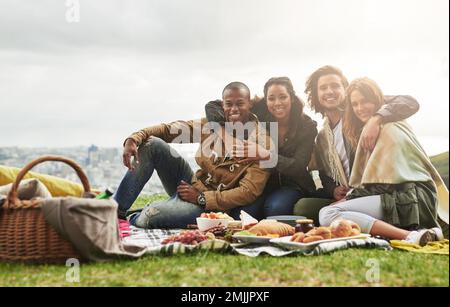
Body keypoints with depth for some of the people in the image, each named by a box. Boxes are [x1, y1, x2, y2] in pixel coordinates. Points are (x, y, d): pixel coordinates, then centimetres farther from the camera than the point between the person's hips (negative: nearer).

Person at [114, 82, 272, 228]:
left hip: (214, 205, -5)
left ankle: (129, 220, 9)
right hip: (191, 185, 5)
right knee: (152, 144, -13)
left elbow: (249, 192, -19)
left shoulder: (261, 142, -16)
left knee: (152, 215, -31)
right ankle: (117, 210, -4)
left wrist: (201, 197, -20)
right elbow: (168, 129, -2)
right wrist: (133, 139, -20)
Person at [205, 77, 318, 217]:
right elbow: (211, 106, -7)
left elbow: (299, 167, -17)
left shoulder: (307, 127, -7)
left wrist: (267, 155, -35)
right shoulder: (259, 112, -8)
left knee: (275, 207, -33)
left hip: (293, 185, 0)